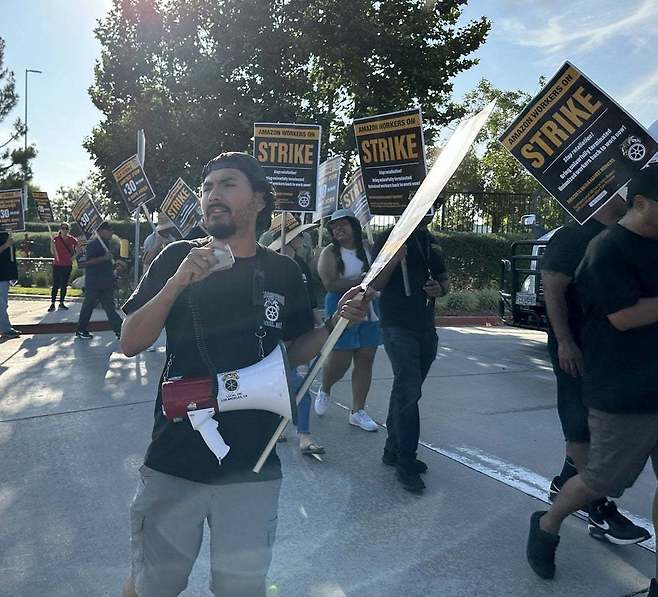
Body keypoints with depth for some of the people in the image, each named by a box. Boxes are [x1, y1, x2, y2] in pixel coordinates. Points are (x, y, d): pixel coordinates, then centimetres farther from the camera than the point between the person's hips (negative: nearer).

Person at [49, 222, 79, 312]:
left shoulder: (72, 239, 1)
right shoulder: (56, 239, -2)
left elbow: (77, 249, 15)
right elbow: (52, 252, -1)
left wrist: (73, 256, 2)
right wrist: (52, 243, -15)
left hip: (68, 265, 2)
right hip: (57, 264, -2)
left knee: (64, 285, 8)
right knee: (56, 285, -4)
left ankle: (61, 303, 17)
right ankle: (52, 304, 0)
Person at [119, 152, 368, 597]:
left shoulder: (283, 272, 1)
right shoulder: (177, 259, -3)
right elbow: (130, 343, -7)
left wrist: (336, 323, -9)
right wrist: (177, 281, -21)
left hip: (253, 465, 1)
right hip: (175, 459, 0)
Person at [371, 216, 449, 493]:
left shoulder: (432, 243, 15)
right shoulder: (389, 239, -3)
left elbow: (445, 280, 22)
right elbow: (376, 284, -6)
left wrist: (440, 288, -2)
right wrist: (394, 260, -24)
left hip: (426, 327, 7)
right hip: (398, 327, -7)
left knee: (406, 390, 13)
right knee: (409, 392, -13)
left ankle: (393, 451, 26)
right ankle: (406, 465, -6)